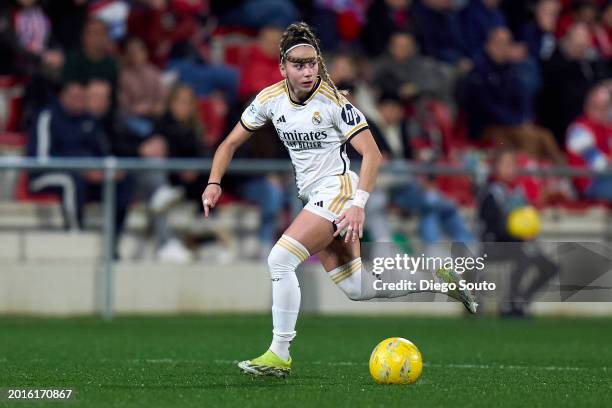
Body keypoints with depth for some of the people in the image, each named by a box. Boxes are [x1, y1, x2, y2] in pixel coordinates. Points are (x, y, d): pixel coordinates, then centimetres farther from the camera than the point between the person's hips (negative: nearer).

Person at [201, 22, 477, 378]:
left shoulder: (333, 101, -16)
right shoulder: (270, 99, 1)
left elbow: (372, 154, -17)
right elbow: (231, 143, 12)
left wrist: (358, 205, -27)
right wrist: (214, 183, -3)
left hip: (337, 191, -7)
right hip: (312, 196, 7)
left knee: (280, 258, -20)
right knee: (356, 289, 5)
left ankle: (280, 355, -12)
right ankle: (437, 278, 23)